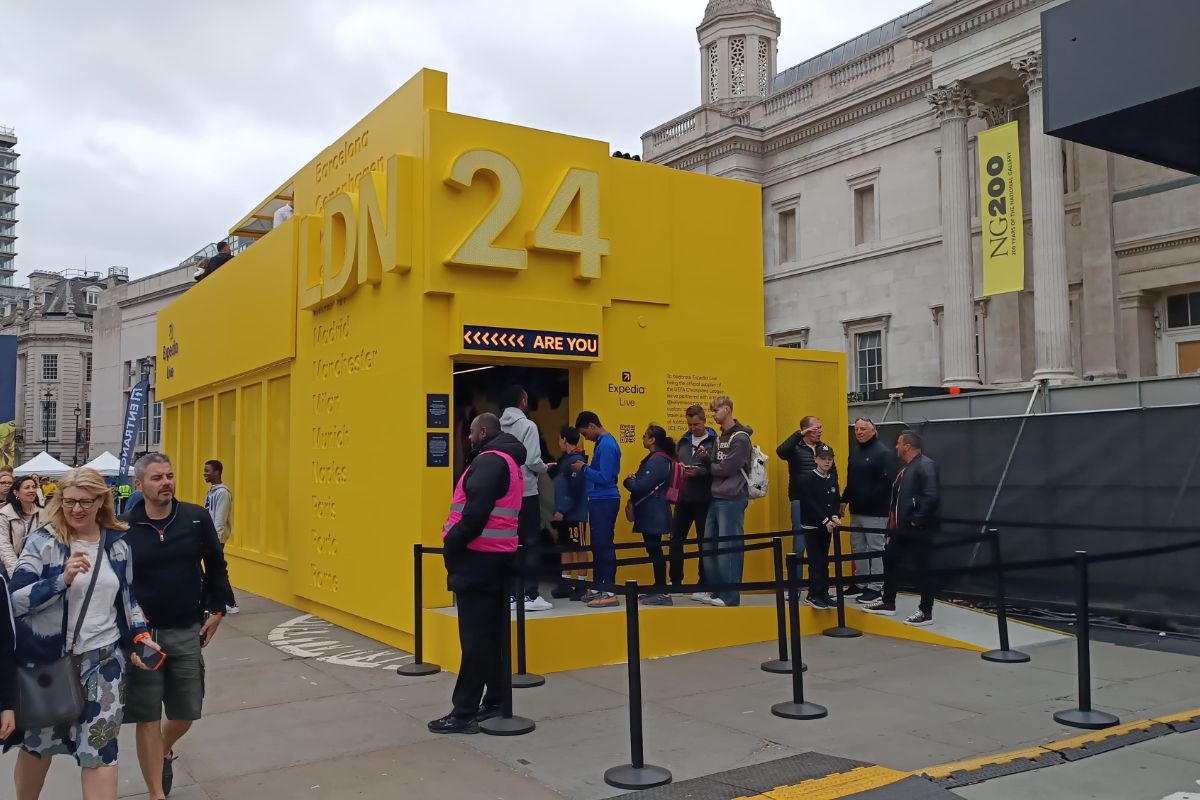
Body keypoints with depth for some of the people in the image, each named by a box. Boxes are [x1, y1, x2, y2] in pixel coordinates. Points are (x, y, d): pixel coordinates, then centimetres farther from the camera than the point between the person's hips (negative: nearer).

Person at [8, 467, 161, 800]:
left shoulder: (118, 543, 1)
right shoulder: (42, 542, -9)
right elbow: (15, 600, -14)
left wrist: (139, 636, 0)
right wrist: (62, 579, -27)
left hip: (102, 661, 1)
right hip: (47, 659, -1)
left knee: (100, 749, -1)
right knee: (37, 743, 18)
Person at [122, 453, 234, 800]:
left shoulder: (196, 518, -4)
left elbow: (216, 565, 8)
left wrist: (217, 610, 7)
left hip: (187, 632, 2)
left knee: (186, 712, 12)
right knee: (147, 718, 4)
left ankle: (165, 752, 45)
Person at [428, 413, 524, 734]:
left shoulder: (489, 460, -13)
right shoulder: (509, 461, 19)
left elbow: (477, 510, -25)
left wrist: (454, 542, -14)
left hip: (478, 557, -10)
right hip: (497, 556, 10)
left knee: (475, 637, -7)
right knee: (492, 633, 13)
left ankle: (464, 712, -3)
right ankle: (495, 701, 18)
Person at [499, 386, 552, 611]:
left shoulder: (498, 427, 6)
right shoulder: (528, 425, -11)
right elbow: (533, 461, -17)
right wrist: (545, 468, 3)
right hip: (525, 492, -6)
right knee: (531, 544, 0)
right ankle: (531, 596, -1)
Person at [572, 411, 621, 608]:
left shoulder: (606, 445, -16)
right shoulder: (603, 442, 15)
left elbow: (604, 477, -20)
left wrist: (584, 468, -10)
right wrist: (585, 468, 6)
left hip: (605, 501, -10)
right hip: (599, 500, 10)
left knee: (604, 546, -6)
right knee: (598, 545, 15)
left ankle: (610, 593, -2)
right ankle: (599, 588, 23)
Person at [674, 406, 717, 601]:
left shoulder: (714, 441, -6)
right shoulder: (683, 441, 11)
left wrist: (700, 472, -24)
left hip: (704, 500, -5)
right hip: (683, 499, 5)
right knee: (675, 540, 8)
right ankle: (675, 582, 23)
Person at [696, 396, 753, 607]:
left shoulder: (740, 438, -9)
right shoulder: (720, 437, 17)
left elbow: (727, 468, -15)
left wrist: (710, 466, 1)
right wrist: (705, 457, -4)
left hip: (732, 500, -9)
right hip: (716, 498, 9)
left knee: (728, 548, -6)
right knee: (709, 546, 10)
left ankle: (731, 596, 0)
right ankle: (717, 591, 19)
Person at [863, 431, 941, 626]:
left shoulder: (926, 465, -13)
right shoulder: (906, 468, 17)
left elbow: (932, 496, -26)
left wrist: (917, 520, -23)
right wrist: (891, 529, 18)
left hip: (918, 530, -10)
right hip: (902, 529, 10)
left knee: (920, 569, -2)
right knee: (890, 560, 17)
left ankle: (926, 612, 10)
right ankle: (888, 603, 30)